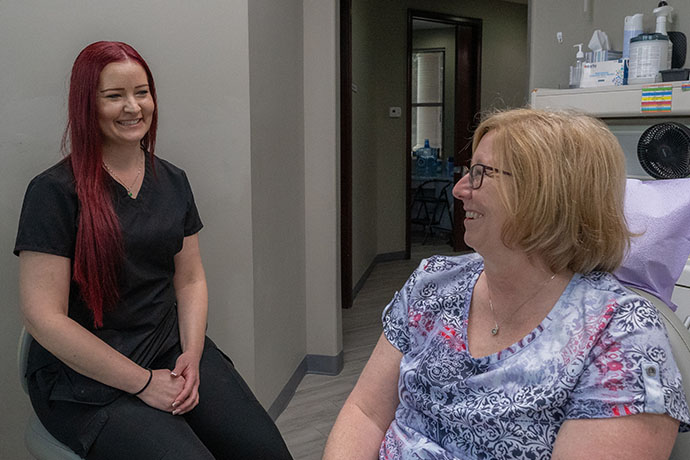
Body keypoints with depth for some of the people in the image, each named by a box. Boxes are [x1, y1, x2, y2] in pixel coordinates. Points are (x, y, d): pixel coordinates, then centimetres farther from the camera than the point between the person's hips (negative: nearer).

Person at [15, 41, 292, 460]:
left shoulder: (172, 181, 9)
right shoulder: (54, 191, -9)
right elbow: (44, 316, -13)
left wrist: (191, 355, -6)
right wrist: (144, 382, -13)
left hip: (173, 349, 5)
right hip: (85, 379, -4)